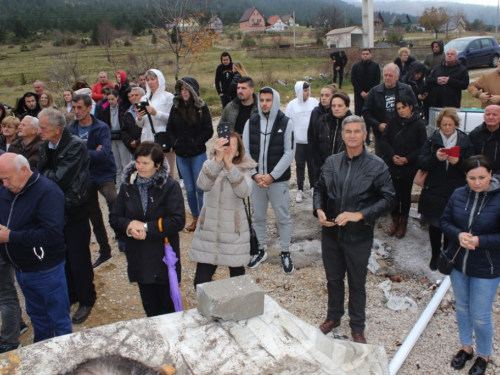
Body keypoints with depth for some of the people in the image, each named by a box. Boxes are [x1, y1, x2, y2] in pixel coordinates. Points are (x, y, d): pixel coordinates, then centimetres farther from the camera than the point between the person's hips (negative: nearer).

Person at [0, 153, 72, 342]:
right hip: (21, 269, 8)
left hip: (46, 270, -7)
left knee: (58, 320, 11)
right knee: (37, 316, 25)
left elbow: (52, 234, -29)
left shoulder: (48, 191, -20)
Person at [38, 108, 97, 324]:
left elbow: (60, 178, -25)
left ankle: (86, 300, 25)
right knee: (61, 258, 18)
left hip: (74, 211, -6)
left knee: (78, 259, 6)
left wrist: (45, 174, -9)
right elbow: (40, 174, 4)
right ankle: (69, 295, 37)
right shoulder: (45, 146, 3)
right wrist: (50, 176, -15)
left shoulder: (75, 146, -19)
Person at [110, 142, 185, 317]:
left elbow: (177, 221, -19)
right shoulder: (127, 186, 3)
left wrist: (147, 227, -21)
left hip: (164, 256, -4)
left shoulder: (170, 186, -11)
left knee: (169, 306, 11)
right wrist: (129, 225, -18)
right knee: (149, 306, 18)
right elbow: (115, 218, 4)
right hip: (138, 257, 4)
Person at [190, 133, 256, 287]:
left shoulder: (245, 168, -5)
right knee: (201, 282, 4)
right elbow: (202, 185, -24)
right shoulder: (211, 164, -3)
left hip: (234, 231, -1)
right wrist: (218, 159, -37)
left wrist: (229, 164, -36)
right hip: (208, 230, 1)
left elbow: (244, 192, -25)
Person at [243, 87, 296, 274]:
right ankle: (259, 251, 30)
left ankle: (285, 253, 23)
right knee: (258, 216, 14)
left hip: (279, 180, -3)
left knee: (283, 217, 6)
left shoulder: (286, 123, -7)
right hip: (256, 179, 3)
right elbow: (245, 150, 1)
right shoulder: (251, 122, 2)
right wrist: (254, 174, -11)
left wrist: (272, 176, -15)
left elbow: (289, 153, -10)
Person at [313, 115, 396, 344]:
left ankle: (357, 328, 32)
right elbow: (320, 189, 12)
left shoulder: (377, 166, -10)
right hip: (330, 233, 3)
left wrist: (359, 215, -23)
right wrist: (319, 210, -8)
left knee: (357, 284, 13)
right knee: (333, 278, 20)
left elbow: (388, 199, -12)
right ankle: (333, 317, 43)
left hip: (359, 236, -3)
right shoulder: (332, 162, 2)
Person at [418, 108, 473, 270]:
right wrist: (435, 158, -24)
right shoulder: (432, 140, 1)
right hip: (434, 191, 0)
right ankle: (435, 256, 27)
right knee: (435, 225, 10)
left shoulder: (464, 141, 1)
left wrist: (458, 162, -21)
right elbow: (421, 163, -6)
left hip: (456, 193, 0)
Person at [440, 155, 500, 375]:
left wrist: (479, 241, -27)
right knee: (461, 307, 20)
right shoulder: (459, 195, -6)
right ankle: (466, 347, 43)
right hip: (458, 263, 4)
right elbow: (444, 221, 1)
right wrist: (458, 235, -18)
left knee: (480, 316, 8)